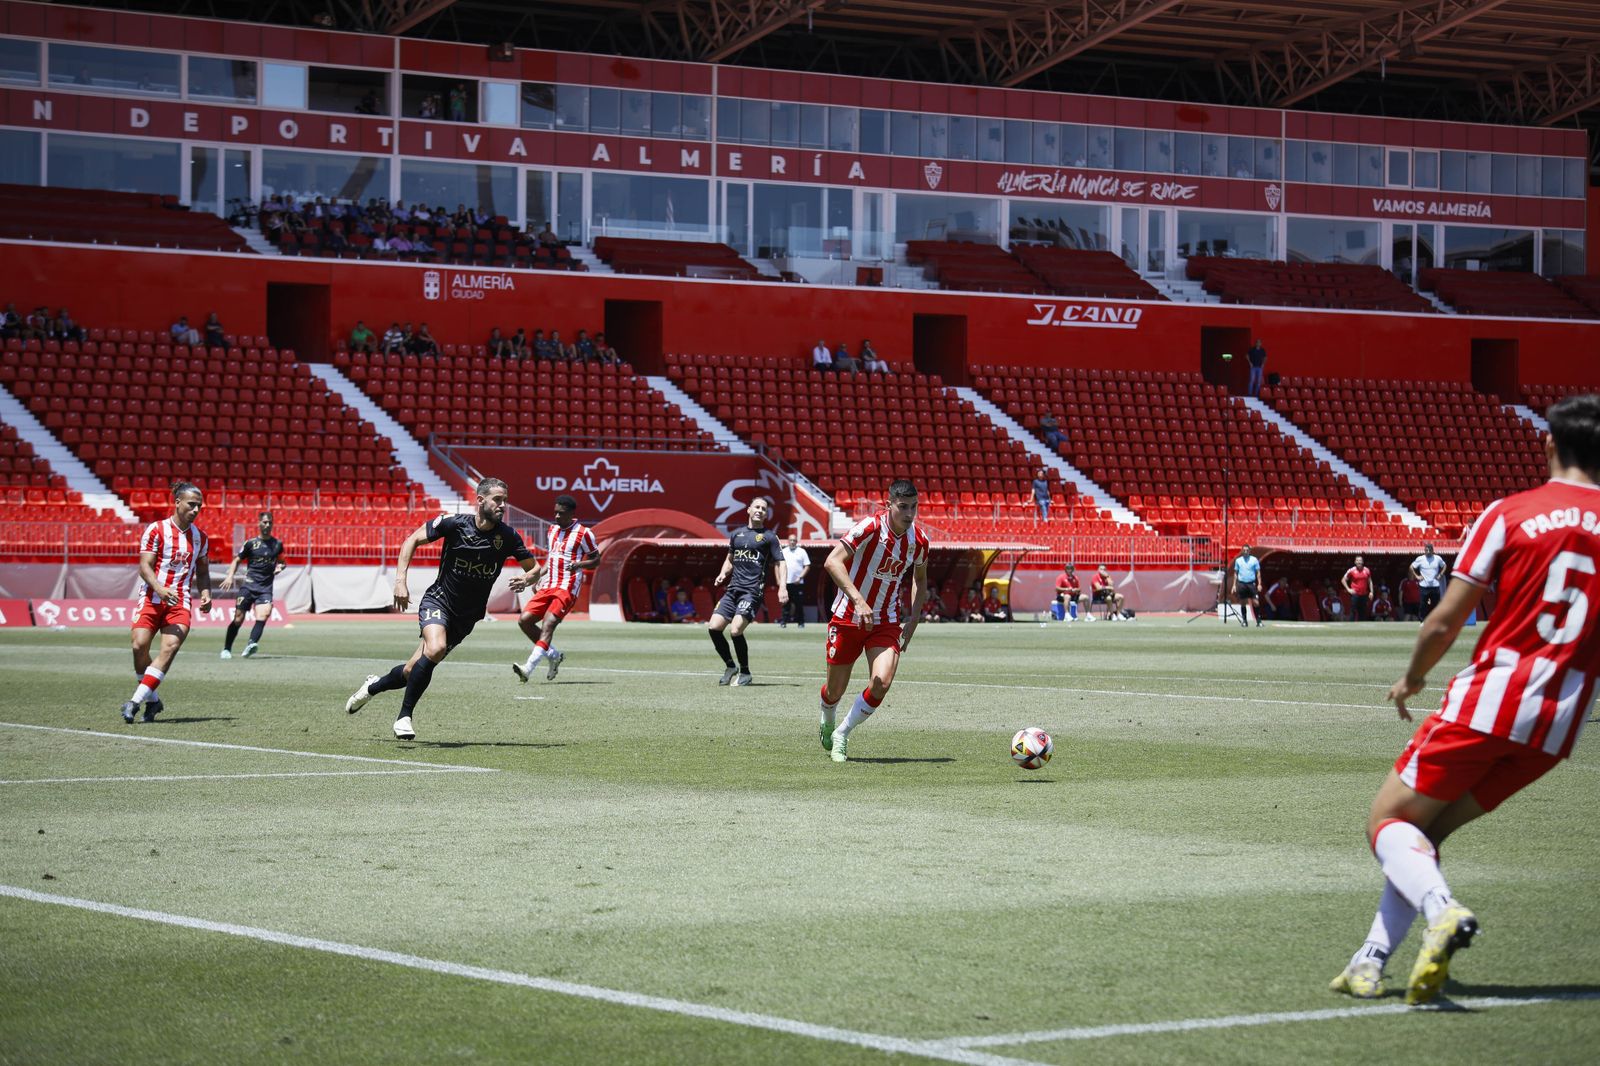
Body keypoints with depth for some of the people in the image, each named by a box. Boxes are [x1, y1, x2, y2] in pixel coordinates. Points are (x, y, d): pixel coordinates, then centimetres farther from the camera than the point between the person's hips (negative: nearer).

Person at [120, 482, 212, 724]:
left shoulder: (200, 537, 13)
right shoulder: (156, 530, -1)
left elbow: (202, 571, 23)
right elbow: (144, 567, -7)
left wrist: (206, 594, 3)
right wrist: (161, 590, -24)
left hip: (180, 602, 2)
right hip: (151, 598, -2)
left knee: (170, 647, -20)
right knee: (140, 645, -14)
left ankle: (136, 700, -20)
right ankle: (152, 700, 9)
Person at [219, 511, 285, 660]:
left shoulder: (277, 544, 11)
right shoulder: (251, 543, 4)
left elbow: (281, 562, 27)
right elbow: (237, 560, 11)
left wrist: (280, 567, 3)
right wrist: (230, 576, -4)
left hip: (266, 587, 1)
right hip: (249, 585, -1)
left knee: (264, 613, -25)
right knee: (238, 618, -1)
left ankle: (252, 644, -38)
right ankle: (226, 649, 13)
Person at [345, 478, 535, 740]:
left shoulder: (508, 536, -7)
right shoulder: (454, 524, -13)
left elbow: (533, 567, 3)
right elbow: (413, 540, -2)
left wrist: (525, 578, -20)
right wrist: (400, 580, -12)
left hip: (466, 617, 3)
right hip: (438, 600, -3)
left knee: (414, 671, 3)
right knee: (435, 648, -32)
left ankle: (373, 686, 36)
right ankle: (405, 716, -17)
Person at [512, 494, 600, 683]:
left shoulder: (583, 533, -4)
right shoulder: (553, 530, 16)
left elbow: (596, 560, 0)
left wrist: (579, 565, -19)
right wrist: (537, 578, 16)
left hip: (567, 588, -8)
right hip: (548, 586, 8)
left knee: (549, 623, -23)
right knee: (525, 620, -4)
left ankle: (528, 668, -33)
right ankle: (553, 656, 13)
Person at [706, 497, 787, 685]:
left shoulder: (769, 536, 4)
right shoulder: (737, 534, 18)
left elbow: (780, 563, 2)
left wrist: (782, 586, -13)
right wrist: (723, 574, 9)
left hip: (752, 591, -6)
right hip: (733, 589, 6)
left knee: (735, 630, -21)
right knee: (714, 626, -8)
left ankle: (745, 672, -2)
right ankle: (730, 667, 10)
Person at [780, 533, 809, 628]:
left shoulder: (802, 552, 4)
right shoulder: (783, 552, 12)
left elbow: (807, 567, 1)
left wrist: (800, 577, -11)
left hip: (798, 583, -2)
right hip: (786, 583, 2)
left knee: (799, 604, -1)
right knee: (785, 603, -1)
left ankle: (800, 622, 4)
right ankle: (783, 621, 0)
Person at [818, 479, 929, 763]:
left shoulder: (919, 540, -4)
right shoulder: (870, 527, -20)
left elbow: (920, 579, 17)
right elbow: (832, 561, -30)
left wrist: (913, 620, 8)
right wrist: (858, 601, -38)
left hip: (886, 622, 3)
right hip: (848, 618, -3)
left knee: (882, 683, -19)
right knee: (835, 690, 8)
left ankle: (841, 736, 3)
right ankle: (826, 722, 46)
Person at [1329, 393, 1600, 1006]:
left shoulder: (1510, 514, -3)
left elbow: (1445, 622, -1)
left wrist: (1412, 678, 16)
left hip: (1487, 702, -4)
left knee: (1388, 821, 6)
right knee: (1425, 828, 17)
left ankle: (1442, 910, -24)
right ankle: (1372, 962, 5)